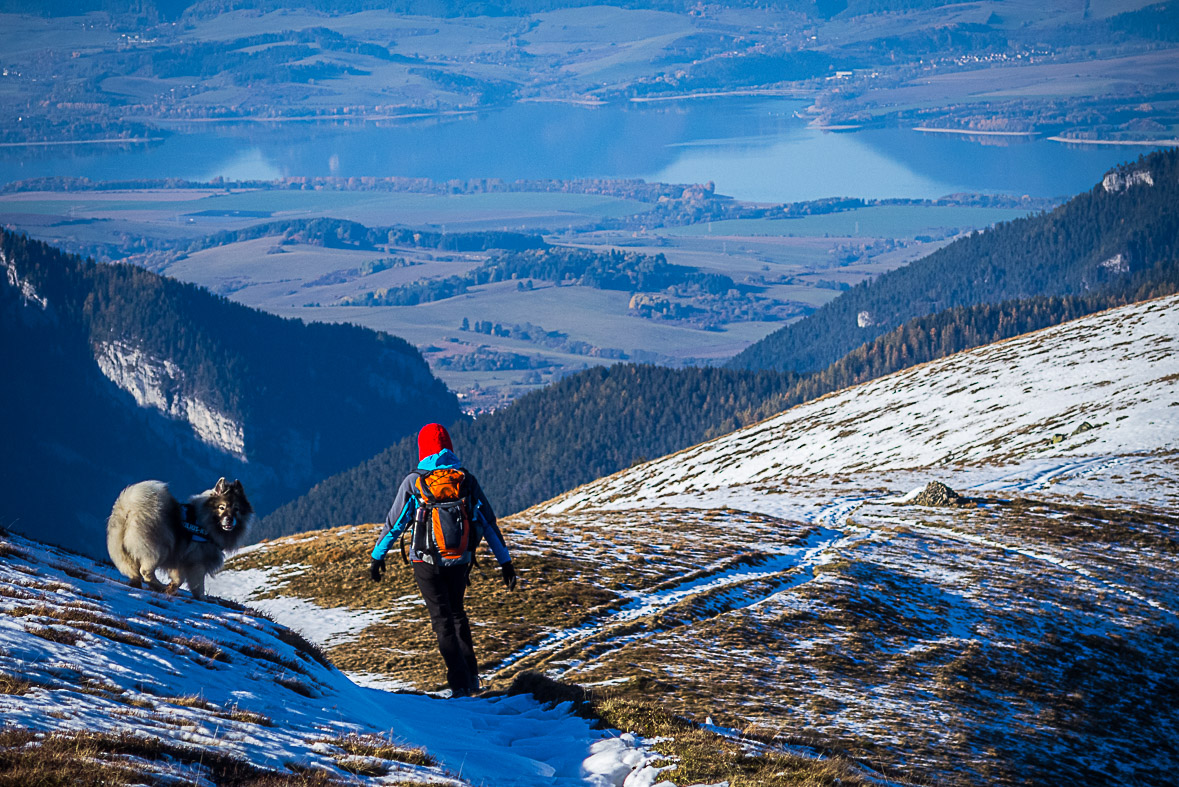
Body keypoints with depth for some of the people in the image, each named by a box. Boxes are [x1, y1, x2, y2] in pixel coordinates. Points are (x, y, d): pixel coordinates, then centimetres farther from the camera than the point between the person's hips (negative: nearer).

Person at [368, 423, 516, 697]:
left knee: (442, 619, 4)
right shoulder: (466, 479, -1)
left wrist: (377, 556, 9)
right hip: (459, 561, 3)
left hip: (426, 561, -3)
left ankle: (460, 684, -3)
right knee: (457, 613, 23)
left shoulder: (414, 482, -9)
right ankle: (472, 677, 23)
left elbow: (394, 523, -4)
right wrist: (505, 562, 6)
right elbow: (489, 522, 1)